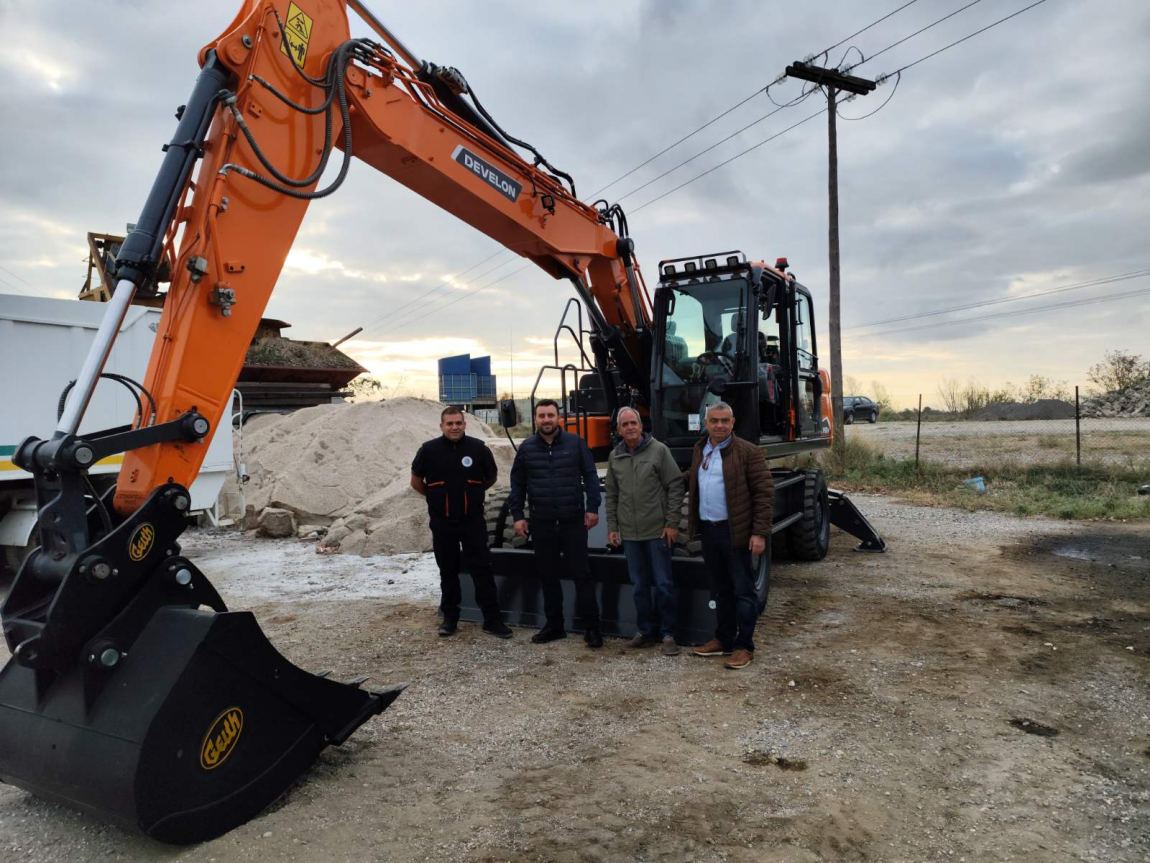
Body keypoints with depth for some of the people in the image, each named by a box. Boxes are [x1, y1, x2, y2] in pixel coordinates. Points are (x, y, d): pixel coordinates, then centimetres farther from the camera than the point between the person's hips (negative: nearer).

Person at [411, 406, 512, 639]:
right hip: (442, 522, 1)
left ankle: (492, 619, 6)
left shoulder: (478, 448, -5)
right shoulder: (429, 450, -5)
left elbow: (492, 476, 12)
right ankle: (450, 618, 23)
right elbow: (416, 481, 9)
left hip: (473, 520, -1)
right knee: (448, 571, 11)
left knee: (482, 569, 0)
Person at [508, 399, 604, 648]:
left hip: (573, 521, -3)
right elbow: (517, 484, 8)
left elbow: (590, 476, 0)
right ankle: (554, 625, 23)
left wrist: (592, 508, -6)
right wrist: (517, 515, 2)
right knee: (547, 575, 11)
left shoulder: (575, 443, -1)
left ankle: (591, 626, 8)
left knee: (580, 573, 0)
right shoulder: (526, 448, 5)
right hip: (542, 523, 3)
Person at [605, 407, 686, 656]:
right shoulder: (614, 457, 8)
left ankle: (667, 634, 13)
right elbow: (611, 495, 14)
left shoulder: (659, 450, -5)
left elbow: (676, 486, -6)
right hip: (629, 533, 4)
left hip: (657, 531, -4)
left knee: (663, 584, 2)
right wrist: (612, 527, 9)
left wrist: (672, 523, -9)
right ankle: (646, 631, 24)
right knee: (640, 585, 12)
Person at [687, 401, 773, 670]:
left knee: (743, 591, 3)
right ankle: (723, 640, 28)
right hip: (708, 530, 6)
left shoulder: (748, 452, -8)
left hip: (736, 532, -6)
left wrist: (760, 533, -16)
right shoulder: (699, 450, 12)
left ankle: (744, 646, 12)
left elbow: (764, 493, -11)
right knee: (720, 589, 17)